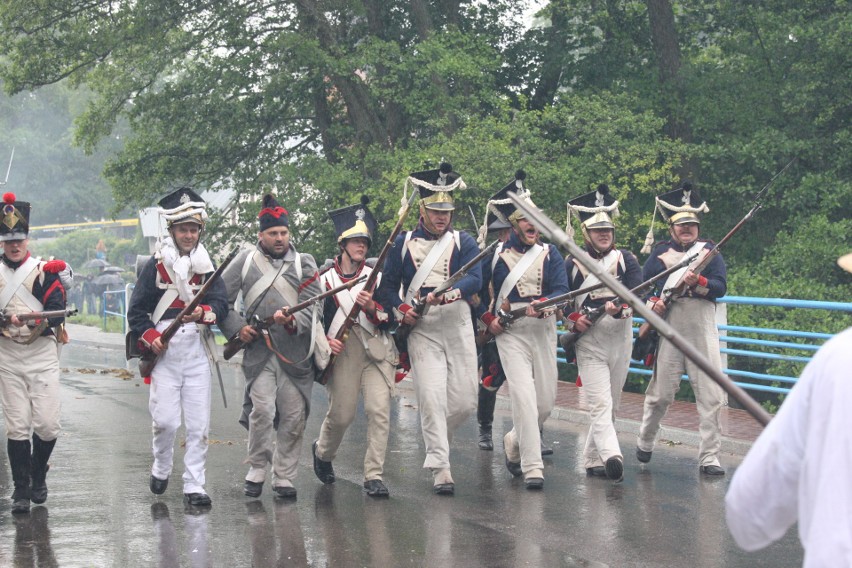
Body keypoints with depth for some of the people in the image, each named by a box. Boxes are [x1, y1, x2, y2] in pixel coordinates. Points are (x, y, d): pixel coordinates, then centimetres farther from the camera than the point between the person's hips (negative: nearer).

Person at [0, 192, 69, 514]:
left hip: (42, 357, -1)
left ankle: (38, 476, 23)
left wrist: (37, 321, -28)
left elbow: (57, 311, -9)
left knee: (47, 425, -2)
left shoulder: (45, 270, 0)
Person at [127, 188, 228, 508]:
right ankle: (161, 469, 20)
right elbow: (136, 310, 5)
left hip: (197, 352, 2)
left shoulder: (207, 265, 11)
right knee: (166, 421, -7)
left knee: (198, 425, -2)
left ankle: (194, 486, 4)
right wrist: (149, 337, -11)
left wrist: (204, 312, -22)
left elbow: (221, 304, 0)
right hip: (164, 352, -2)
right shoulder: (156, 264, 5)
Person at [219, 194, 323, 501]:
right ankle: (257, 469, 3)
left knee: (293, 417, 1)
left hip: (296, 351, 1)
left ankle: (284, 478, 11)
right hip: (258, 350, -1)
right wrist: (236, 328, -2)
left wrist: (293, 320, -21)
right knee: (262, 409, -15)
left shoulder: (304, 263, 9)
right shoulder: (245, 260, 10)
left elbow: (310, 306, 0)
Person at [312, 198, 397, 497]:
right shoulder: (325, 277, 6)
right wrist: (324, 341, -7)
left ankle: (374, 475, -7)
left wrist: (372, 308, -17)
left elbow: (390, 317, 4)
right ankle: (322, 452, 35)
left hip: (376, 351, 1)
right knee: (341, 414, 2)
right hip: (342, 352, -1)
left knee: (379, 410, -12)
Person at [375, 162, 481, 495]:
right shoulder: (403, 243, 7)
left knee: (465, 401, 1)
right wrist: (400, 310, -11)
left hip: (458, 328, 2)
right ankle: (440, 469, -8)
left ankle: (435, 439, 30)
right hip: (421, 330, -1)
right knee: (432, 399, -12)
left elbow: (474, 281, -8)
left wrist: (445, 294, -27)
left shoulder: (464, 243, 7)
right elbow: (387, 285, 9)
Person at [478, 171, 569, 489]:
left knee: (546, 402, 6)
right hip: (510, 333, -3)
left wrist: (542, 303, -24)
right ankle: (532, 467, -13)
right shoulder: (497, 255, 3)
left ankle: (514, 441, 35)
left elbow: (562, 290, -4)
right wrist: (488, 320, -4)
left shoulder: (549, 254, 8)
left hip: (544, 329, 3)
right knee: (524, 397, -16)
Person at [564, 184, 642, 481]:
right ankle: (611, 456, -32)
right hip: (588, 341, -3)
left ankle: (593, 459, 21)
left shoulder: (625, 259, 9)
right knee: (600, 403, -16)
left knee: (610, 404, 9)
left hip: (620, 339, 3)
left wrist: (621, 307, -24)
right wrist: (573, 321, -10)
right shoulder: (573, 262, 4)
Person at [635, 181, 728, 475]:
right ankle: (645, 442, 29)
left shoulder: (708, 250, 9)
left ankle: (709, 457, -2)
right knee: (661, 392, 6)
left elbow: (721, 286, -2)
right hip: (669, 327, 0)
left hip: (703, 330, 0)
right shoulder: (661, 252, 9)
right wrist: (653, 301, -16)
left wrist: (698, 282, -19)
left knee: (712, 395, -6)